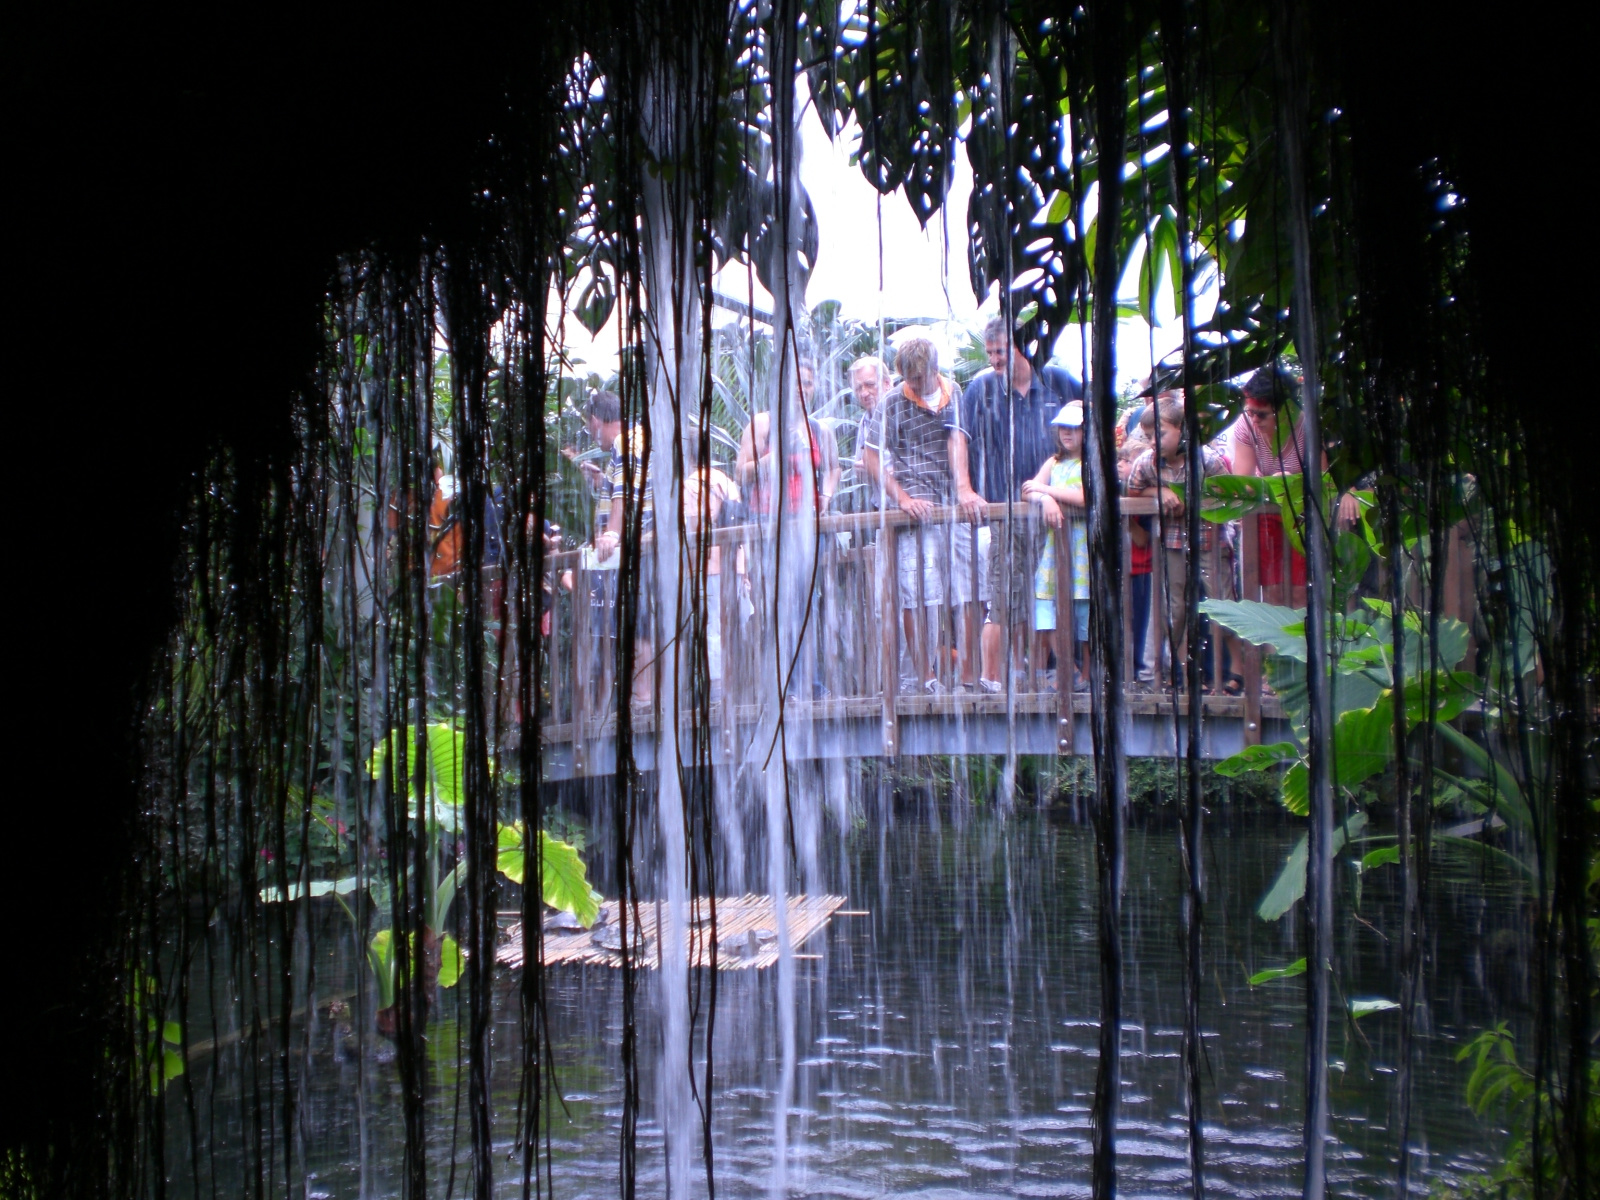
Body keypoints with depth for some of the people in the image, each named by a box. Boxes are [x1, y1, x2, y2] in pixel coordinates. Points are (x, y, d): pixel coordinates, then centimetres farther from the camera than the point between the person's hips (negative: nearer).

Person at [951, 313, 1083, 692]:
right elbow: (959, 437, -4)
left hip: (1050, 508, 3)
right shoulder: (981, 388, 2)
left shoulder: (1057, 382, 8)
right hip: (999, 509, -3)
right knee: (999, 600, -6)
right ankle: (991, 679, -1)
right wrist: (964, 489, -16)